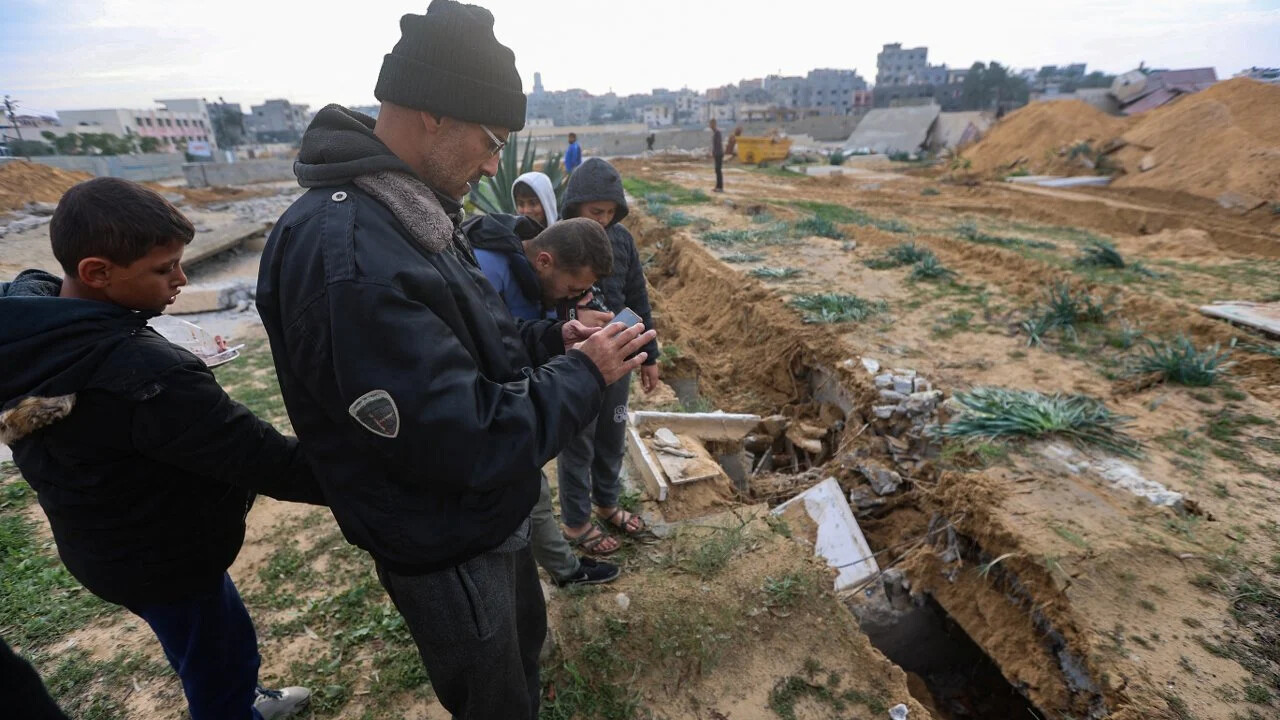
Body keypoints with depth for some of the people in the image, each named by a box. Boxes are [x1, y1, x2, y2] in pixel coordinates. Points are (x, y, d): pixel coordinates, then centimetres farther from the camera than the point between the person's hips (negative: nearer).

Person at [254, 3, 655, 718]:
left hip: (496, 517, 9)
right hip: (447, 552, -9)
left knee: (525, 642, 33)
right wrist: (584, 374, -21)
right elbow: (465, 443, -33)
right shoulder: (347, 259, -33)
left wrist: (552, 338, -4)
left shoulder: (411, 213, 0)